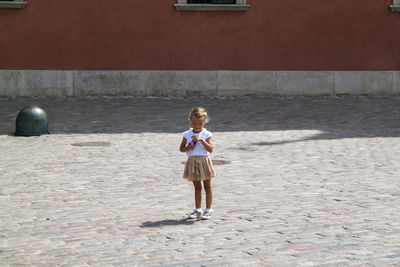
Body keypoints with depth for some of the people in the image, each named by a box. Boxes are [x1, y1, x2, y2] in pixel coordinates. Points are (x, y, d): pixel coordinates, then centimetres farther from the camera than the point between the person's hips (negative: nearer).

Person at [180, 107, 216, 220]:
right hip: (192, 162, 3)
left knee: (207, 186, 4)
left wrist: (201, 140, -22)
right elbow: (181, 148, 6)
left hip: (204, 161, -2)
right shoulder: (187, 134, 2)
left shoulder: (206, 134, -5)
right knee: (197, 187, 11)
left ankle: (208, 210, 10)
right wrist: (188, 148, -14)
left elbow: (210, 149, -13)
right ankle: (198, 210, 18)